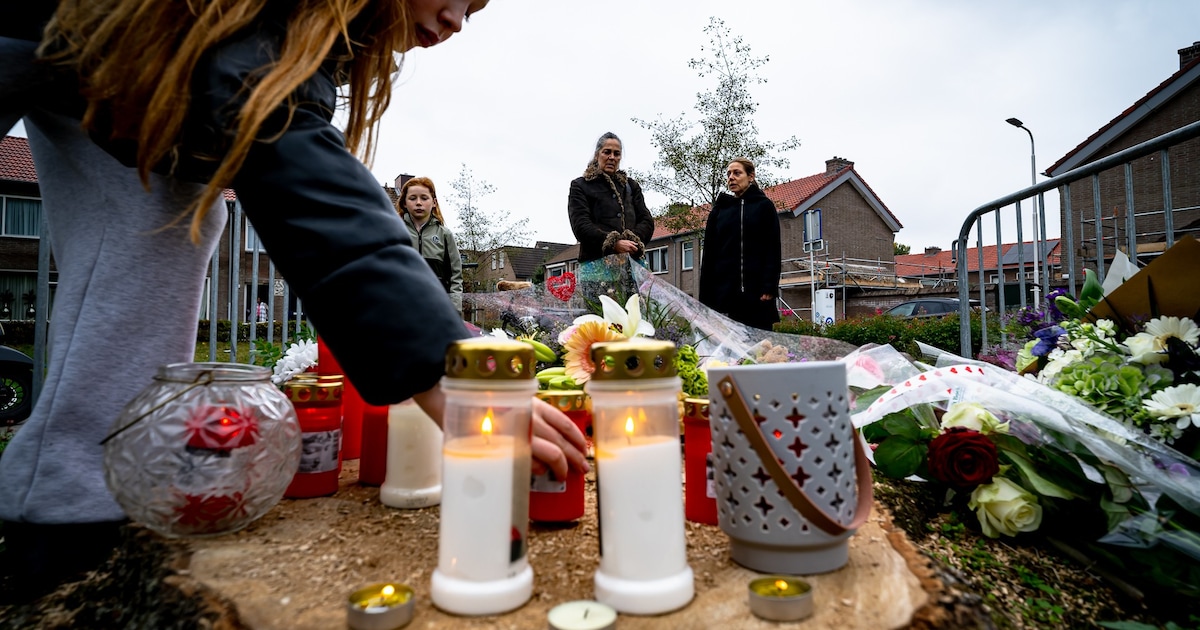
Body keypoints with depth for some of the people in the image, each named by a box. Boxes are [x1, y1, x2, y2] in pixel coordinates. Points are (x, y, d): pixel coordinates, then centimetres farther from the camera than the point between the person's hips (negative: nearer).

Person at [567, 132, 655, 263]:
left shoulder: (631, 185, 25)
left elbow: (647, 220, 14)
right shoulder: (580, 186, 13)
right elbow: (581, 225, -2)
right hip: (596, 261, -3)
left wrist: (633, 241, -8)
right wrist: (614, 244, -17)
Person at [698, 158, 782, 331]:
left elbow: (774, 250, 1)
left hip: (756, 291, -2)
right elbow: (708, 255, 11)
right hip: (723, 292, 2)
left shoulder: (764, 206, 8)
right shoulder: (719, 210, 15)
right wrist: (705, 297, 4)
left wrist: (770, 288, -11)